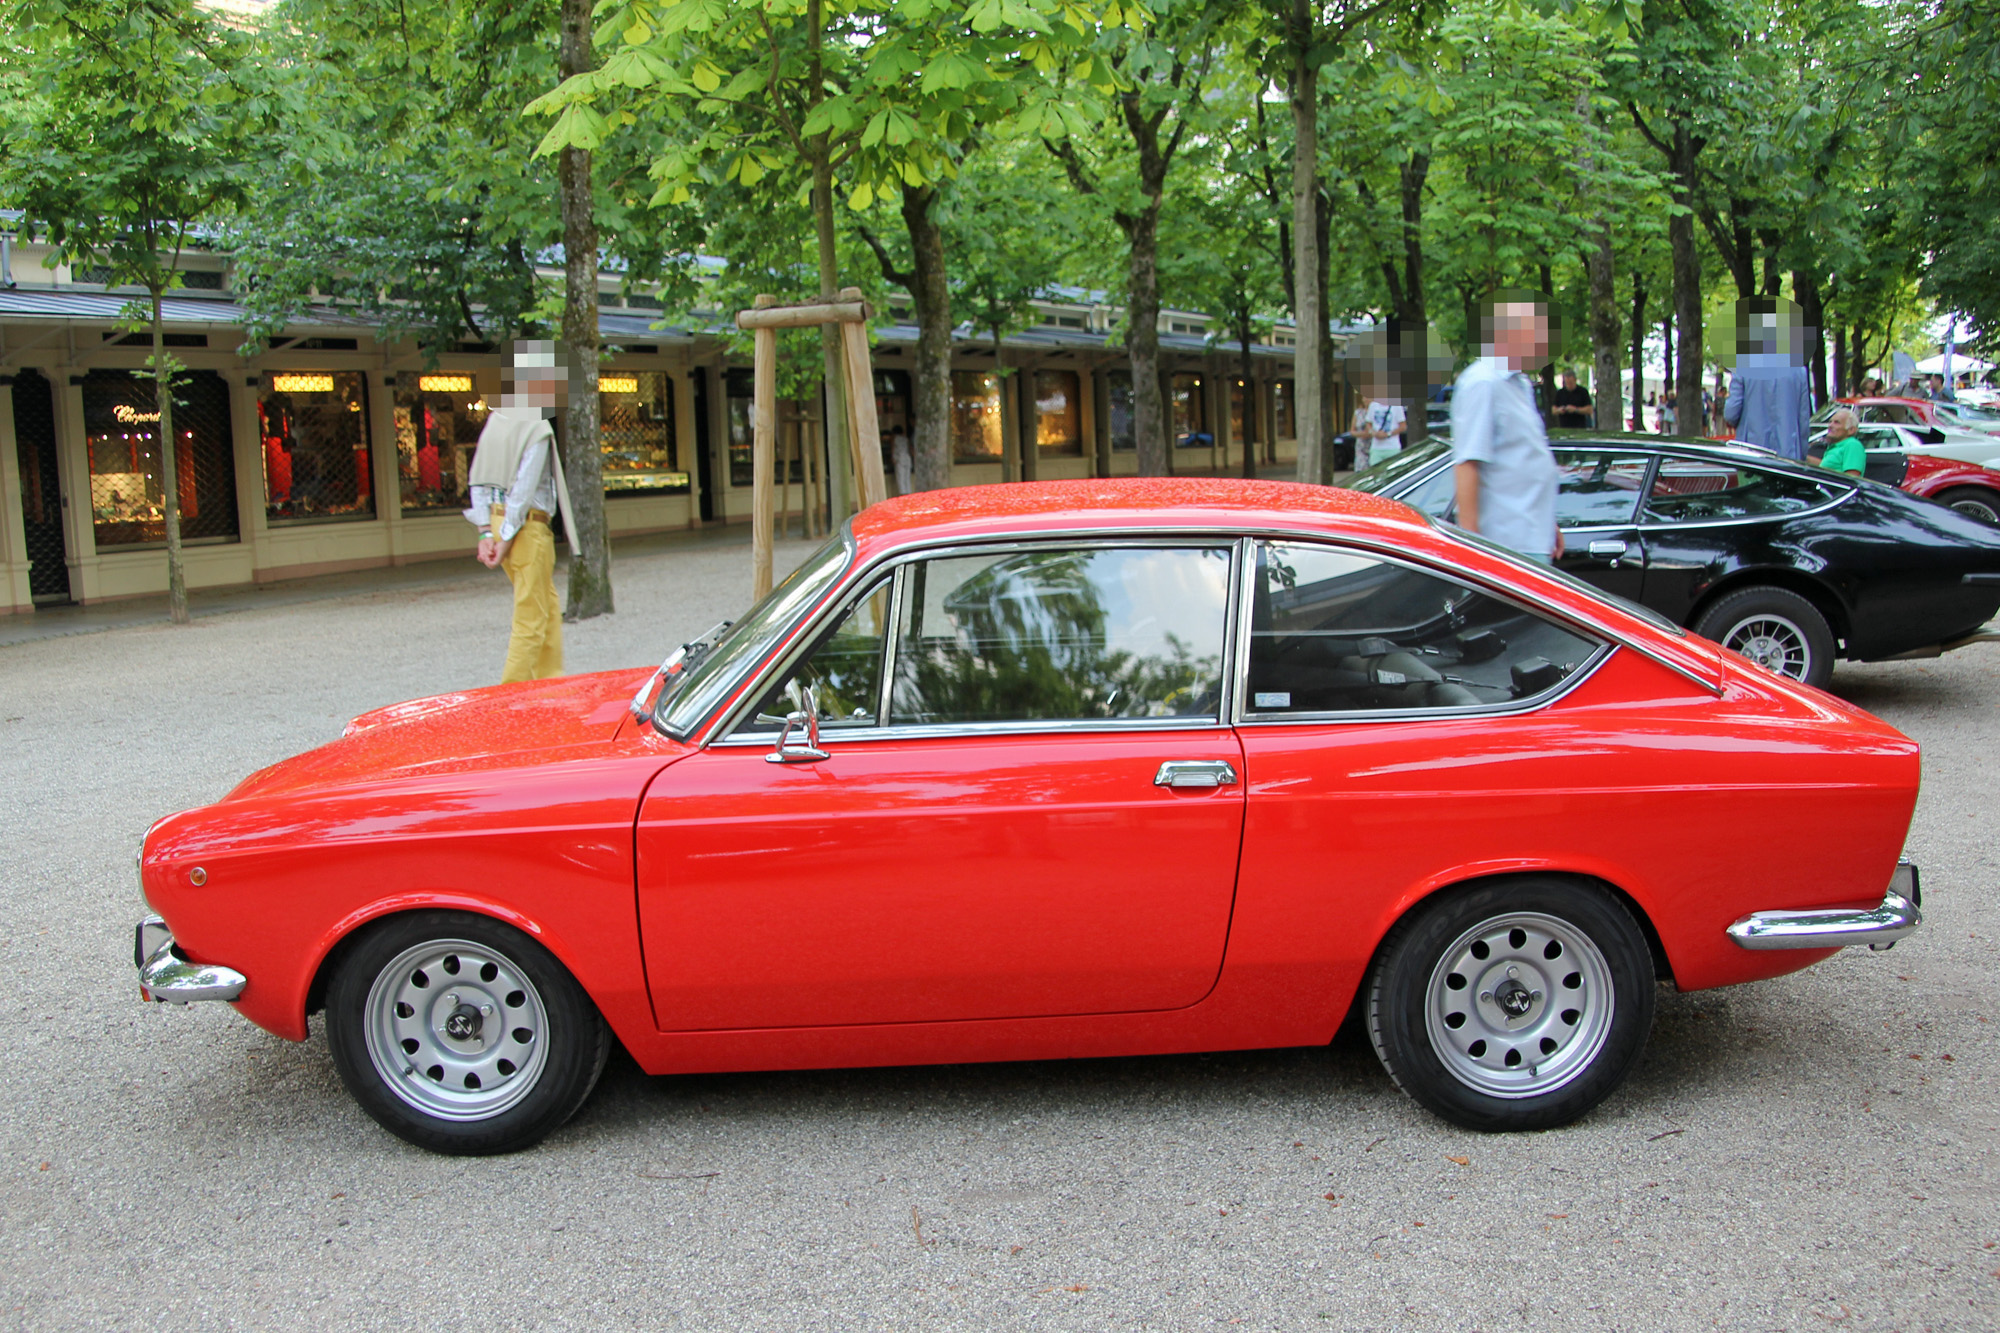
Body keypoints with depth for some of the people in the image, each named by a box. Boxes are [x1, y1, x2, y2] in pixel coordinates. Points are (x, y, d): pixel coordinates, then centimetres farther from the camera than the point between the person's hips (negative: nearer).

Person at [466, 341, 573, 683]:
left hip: (498, 518, 8)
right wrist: (507, 538, -15)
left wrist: (487, 532, 7)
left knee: (547, 605, 19)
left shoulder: (496, 420, 11)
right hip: (528, 526, -8)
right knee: (531, 619, -2)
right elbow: (525, 488, -19)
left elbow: (478, 480, 9)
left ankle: (550, 680, 23)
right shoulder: (537, 428, -13)